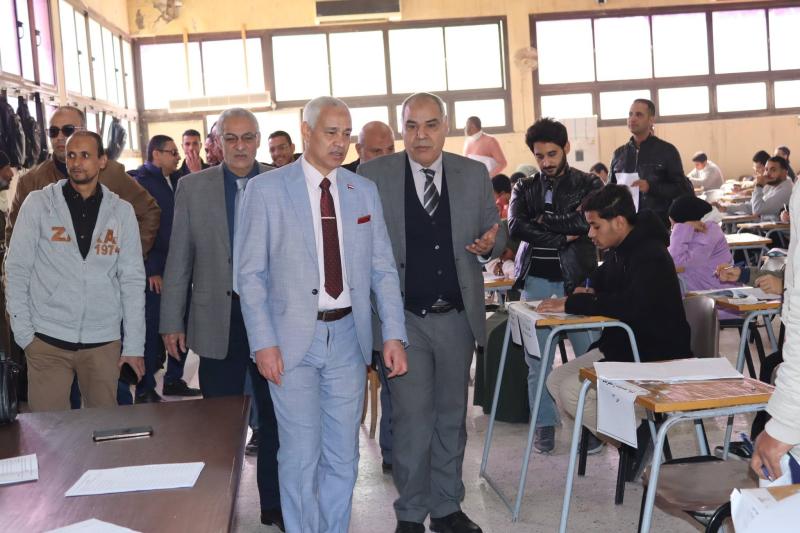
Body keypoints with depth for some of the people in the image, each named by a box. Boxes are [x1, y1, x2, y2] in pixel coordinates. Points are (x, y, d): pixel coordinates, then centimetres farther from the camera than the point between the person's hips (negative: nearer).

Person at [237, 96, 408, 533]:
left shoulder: (364, 192, 8)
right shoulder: (267, 190, -3)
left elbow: (383, 270, 8)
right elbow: (251, 273, -4)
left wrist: (393, 335, -1)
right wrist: (263, 343, -11)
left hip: (348, 336, 4)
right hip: (294, 338, -3)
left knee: (342, 456, 10)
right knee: (301, 456, 0)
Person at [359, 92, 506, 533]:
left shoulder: (474, 174, 5)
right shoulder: (374, 175, -3)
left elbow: (493, 232, 11)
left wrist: (490, 243, -13)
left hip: (457, 316, 3)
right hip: (403, 318, -3)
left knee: (451, 417, 13)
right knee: (412, 420, -1)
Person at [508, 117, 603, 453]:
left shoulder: (588, 185, 5)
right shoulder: (525, 189, 10)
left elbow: (585, 221, -15)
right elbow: (515, 227, -8)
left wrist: (543, 219, -7)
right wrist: (563, 237, -11)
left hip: (576, 279, -2)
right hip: (536, 280, 2)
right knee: (537, 359, 4)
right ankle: (544, 425, 16)